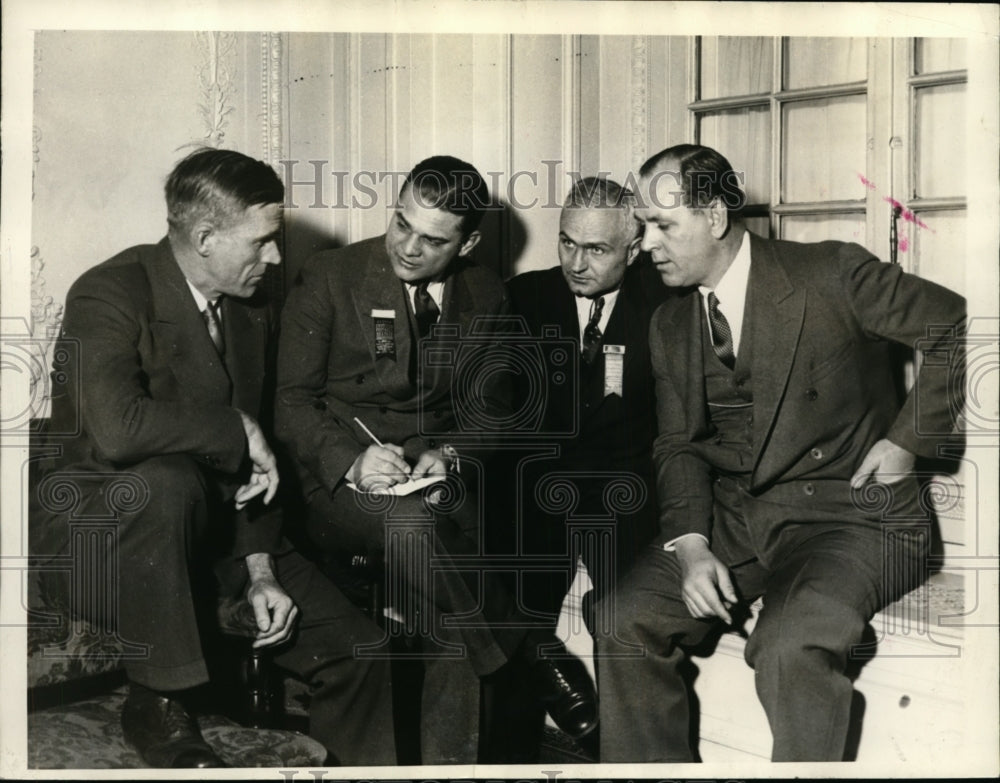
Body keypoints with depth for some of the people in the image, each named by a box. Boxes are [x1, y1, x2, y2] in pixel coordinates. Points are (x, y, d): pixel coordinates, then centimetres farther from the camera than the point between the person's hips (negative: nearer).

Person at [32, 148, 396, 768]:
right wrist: (238, 429, -24)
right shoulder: (109, 294, -18)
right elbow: (117, 427, -37)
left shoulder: (253, 309, 5)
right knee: (169, 482, -38)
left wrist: (260, 570, -3)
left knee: (357, 651, -8)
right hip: (100, 534, -6)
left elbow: (257, 461, 8)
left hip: (215, 537, 6)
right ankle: (158, 704, -19)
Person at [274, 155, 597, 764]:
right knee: (410, 523, -36)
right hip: (341, 481, -2)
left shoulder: (485, 294, 10)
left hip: (438, 476, 2)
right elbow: (292, 398, -2)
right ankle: (530, 655, -20)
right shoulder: (330, 278, 1)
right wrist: (351, 461, -21)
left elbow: (489, 405, 12)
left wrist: (450, 455, -11)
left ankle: (448, 761, -18)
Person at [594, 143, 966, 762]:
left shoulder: (831, 274, -8)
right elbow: (678, 445, 9)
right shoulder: (671, 325, 10)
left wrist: (910, 439, -7)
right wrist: (690, 543, -8)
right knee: (625, 628, -16)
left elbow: (964, 327, -5)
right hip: (730, 517, 5)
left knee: (790, 648, -32)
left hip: (848, 514, -5)